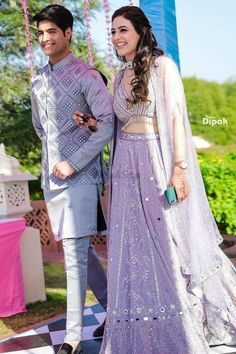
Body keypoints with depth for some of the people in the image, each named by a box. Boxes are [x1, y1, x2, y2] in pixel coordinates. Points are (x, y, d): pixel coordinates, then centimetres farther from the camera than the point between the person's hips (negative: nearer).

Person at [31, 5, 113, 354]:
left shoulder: (86, 75, -5)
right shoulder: (38, 80, 14)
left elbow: (107, 125, -13)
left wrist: (73, 162, -15)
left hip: (80, 175, -6)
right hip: (51, 175, 7)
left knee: (75, 253, -7)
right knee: (81, 249, 12)